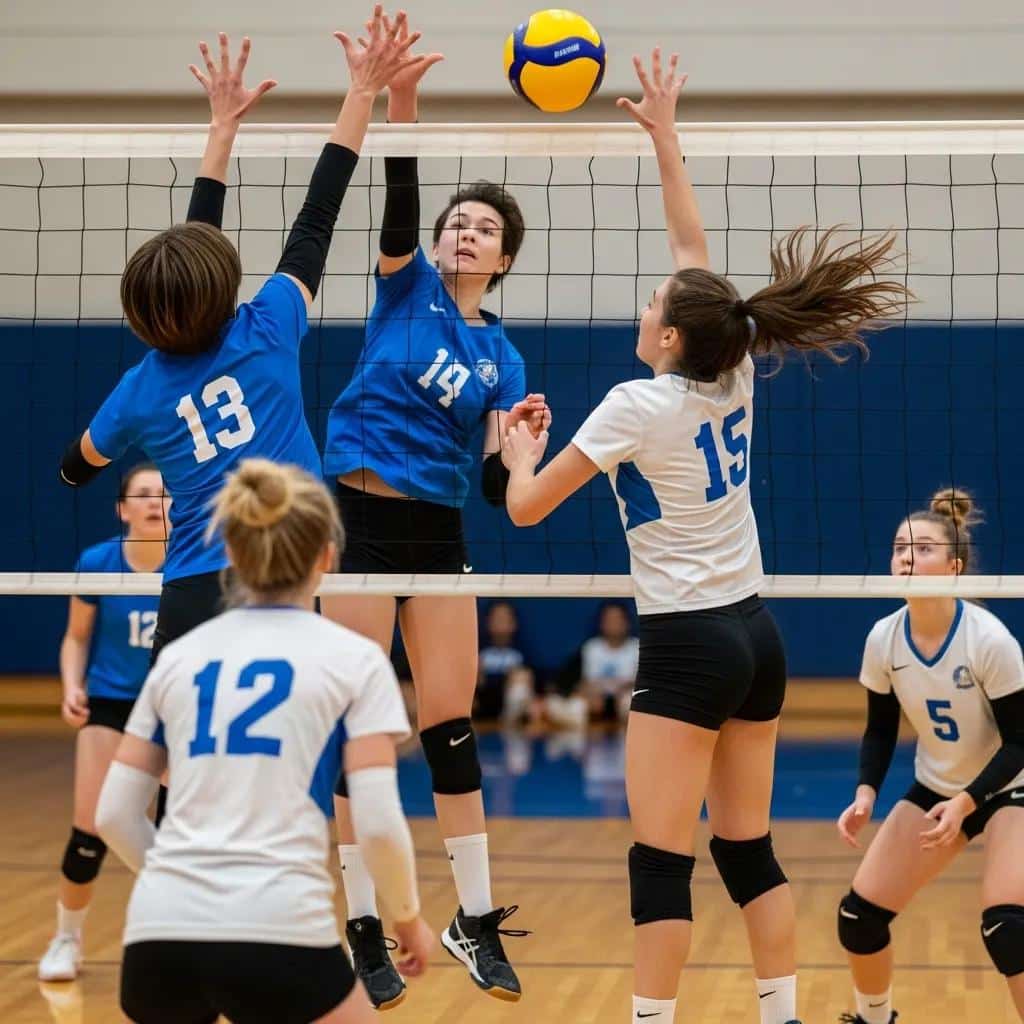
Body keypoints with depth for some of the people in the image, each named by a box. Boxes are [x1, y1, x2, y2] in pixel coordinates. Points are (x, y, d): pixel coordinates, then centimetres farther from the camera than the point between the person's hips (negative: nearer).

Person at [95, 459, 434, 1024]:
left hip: (157, 932, 4)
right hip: (277, 932, -4)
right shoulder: (353, 658, 5)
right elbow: (378, 823, -3)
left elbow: (114, 813, 15)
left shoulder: (179, 655, 16)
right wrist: (408, 917, 13)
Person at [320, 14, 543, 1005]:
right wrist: (399, 107, -34)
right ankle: (363, 931, 6)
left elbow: (498, 486, 2)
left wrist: (518, 435, -19)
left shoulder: (503, 356, 8)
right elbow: (398, 207, -19)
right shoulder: (407, 285, 2)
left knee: (451, 729, 4)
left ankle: (475, 919, 14)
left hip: (438, 534, 3)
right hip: (360, 520, -3)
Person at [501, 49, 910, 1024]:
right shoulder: (734, 379, 3)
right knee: (748, 850, 12)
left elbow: (527, 506, -7)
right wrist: (664, 134, 20)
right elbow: (693, 247, 15)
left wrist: (522, 451, 14)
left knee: (661, 861, -4)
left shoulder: (637, 405, -13)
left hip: (688, 645, -7)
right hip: (756, 635, 7)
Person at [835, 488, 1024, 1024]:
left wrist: (966, 802, -29)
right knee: (859, 914, -2)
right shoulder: (883, 638, -13)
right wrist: (866, 794, -16)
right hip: (935, 789, 5)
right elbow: (880, 729, 1)